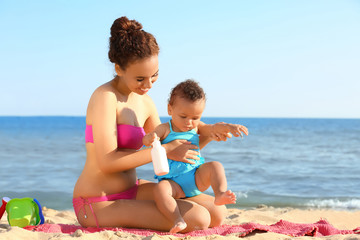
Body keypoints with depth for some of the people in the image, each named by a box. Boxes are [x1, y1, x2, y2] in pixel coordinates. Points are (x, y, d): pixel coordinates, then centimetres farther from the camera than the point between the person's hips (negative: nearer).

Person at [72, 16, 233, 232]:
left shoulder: (144, 103, 10)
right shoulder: (105, 97, -16)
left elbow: (173, 150, 16)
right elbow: (107, 161, -23)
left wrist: (209, 134, -1)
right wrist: (165, 150, -21)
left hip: (132, 190, 9)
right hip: (100, 204, -9)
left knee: (217, 213, 4)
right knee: (198, 219, -20)